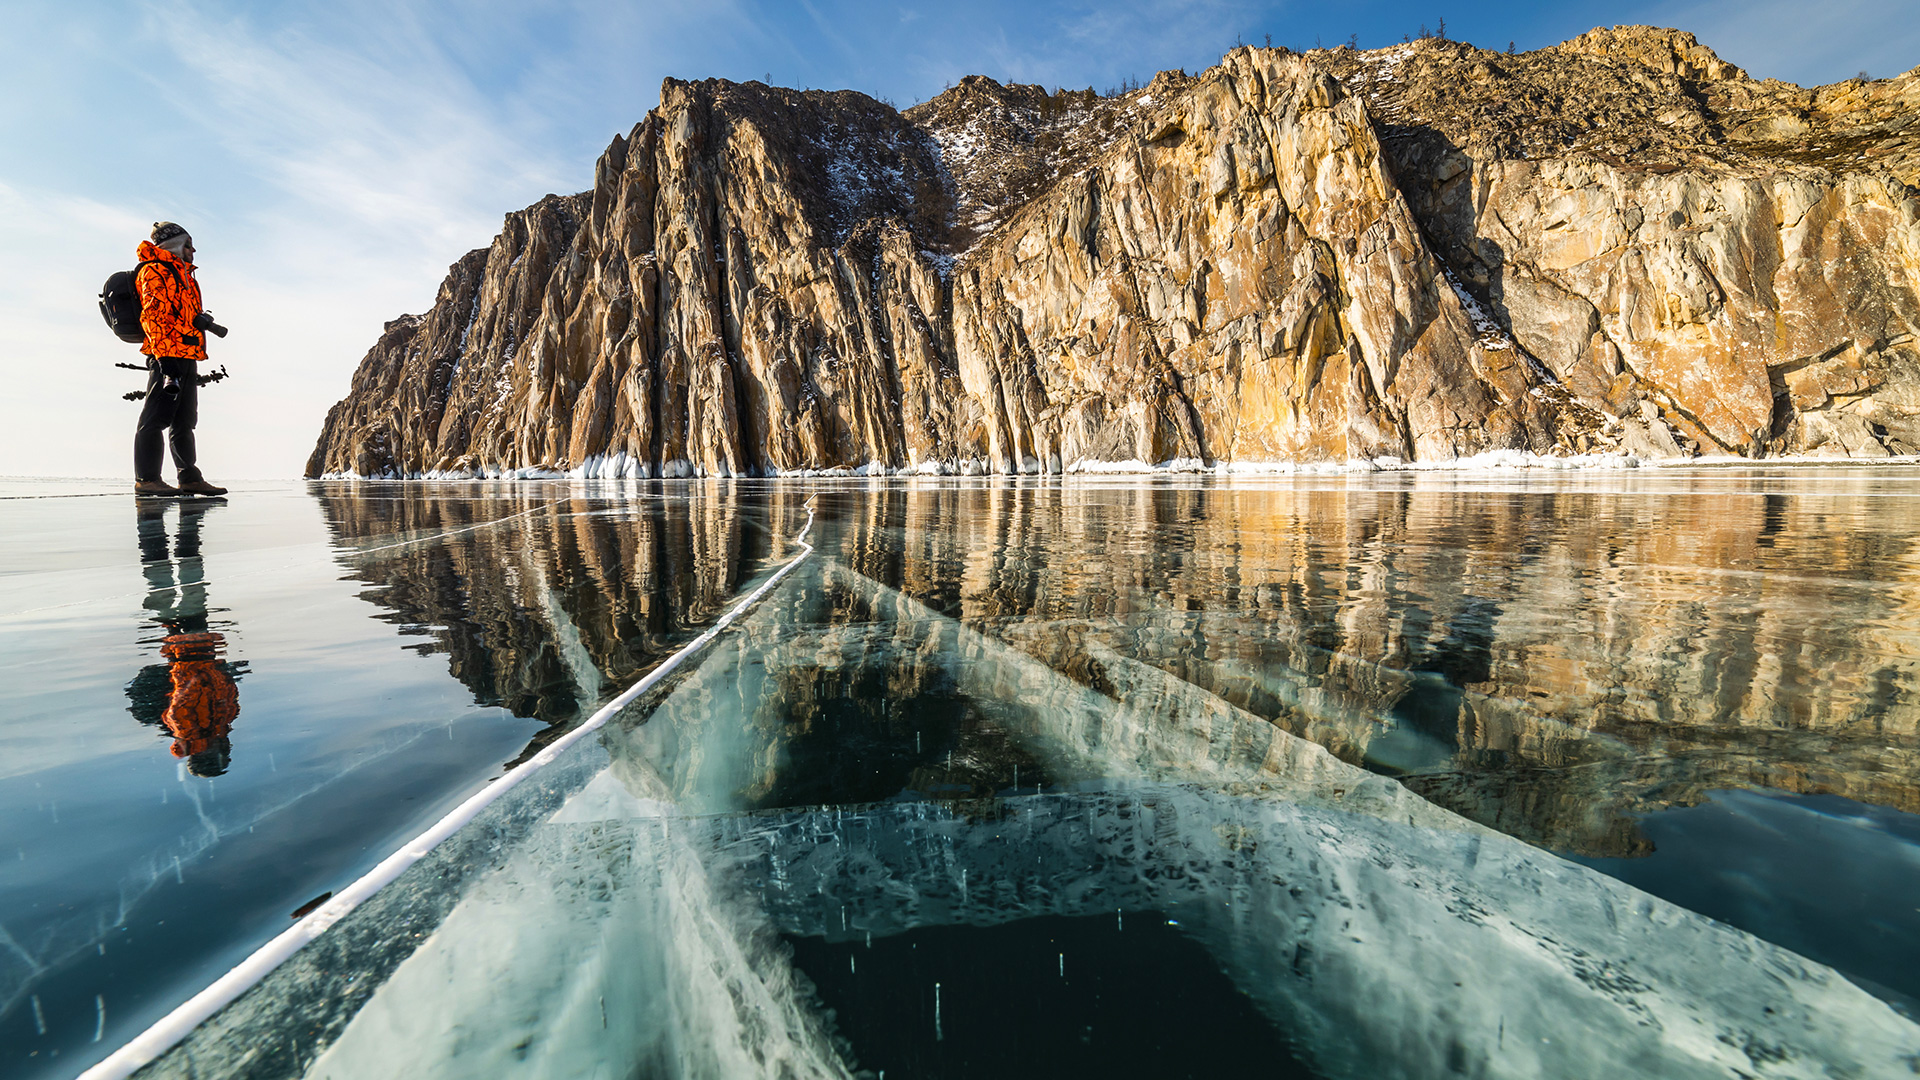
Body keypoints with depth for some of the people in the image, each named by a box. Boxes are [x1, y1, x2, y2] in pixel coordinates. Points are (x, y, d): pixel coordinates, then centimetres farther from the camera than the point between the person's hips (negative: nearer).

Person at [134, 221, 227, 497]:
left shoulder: (182, 274, 26)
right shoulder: (155, 271, -3)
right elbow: (153, 315, -14)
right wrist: (165, 357, -23)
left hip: (187, 358, 10)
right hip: (168, 356, -10)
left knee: (184, 421, 9)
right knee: (156, 417, -10)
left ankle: (190, 478, 13)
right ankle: (146, 479, -10)